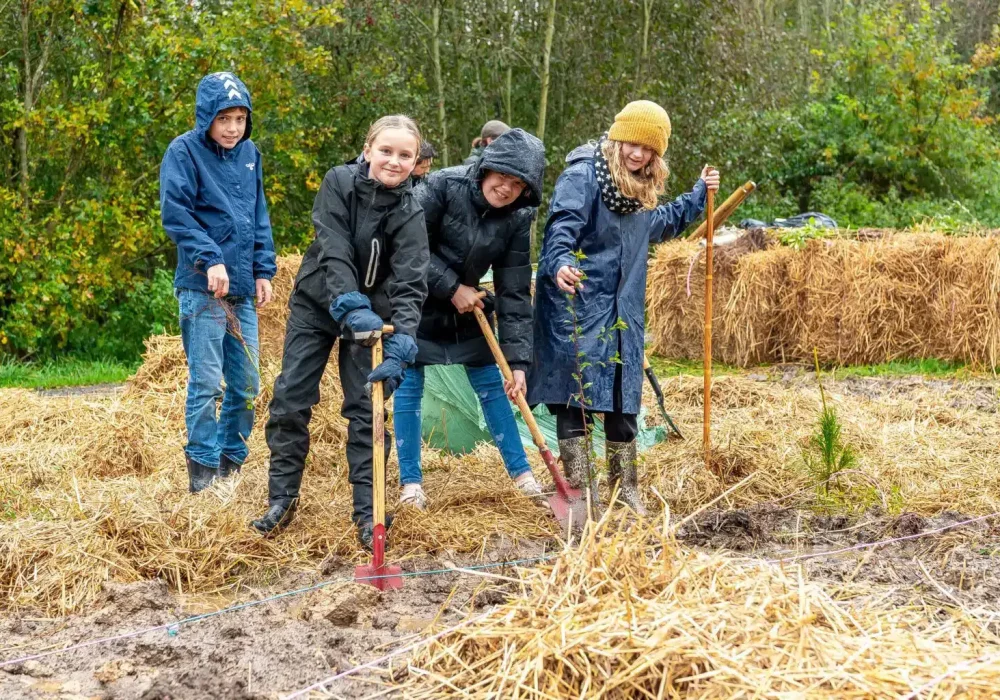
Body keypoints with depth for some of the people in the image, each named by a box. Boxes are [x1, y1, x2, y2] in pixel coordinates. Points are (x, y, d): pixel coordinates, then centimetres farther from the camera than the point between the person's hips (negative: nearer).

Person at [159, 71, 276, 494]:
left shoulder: (249, 153, 13)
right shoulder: (184, 152, -6)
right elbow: (175, 214, -12)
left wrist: (263, 271, 11)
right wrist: (211, 260, -20)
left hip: (242, 289, 6)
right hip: (202, 287, -6)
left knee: (246, 384, 8)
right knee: (205, 384, -6)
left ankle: (232, 466, 20)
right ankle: (202, 474, 1)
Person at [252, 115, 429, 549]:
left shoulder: (409, 214, -17)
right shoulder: (339, 182, -17)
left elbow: (409, 284, -26)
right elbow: (334, 251, -27)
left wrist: (402, 339, -43)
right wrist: (351, 305, -42)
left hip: (368, 313, -1)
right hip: (316, 302, 1)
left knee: (366, 408, -4)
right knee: (290, 398, -1)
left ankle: (368, 509, 3)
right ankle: (282, 497, 12)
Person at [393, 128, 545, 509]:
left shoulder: (517, 218, -12)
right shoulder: (443, 186, -23)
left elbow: (514, 292, -11)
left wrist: (517, 360, -15)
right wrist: (452, 287, -21)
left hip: (466, 307, 4)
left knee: (493, 385, 5)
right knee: (409, 387, -4)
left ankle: (521, 473, 15)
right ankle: (410, 482, 5)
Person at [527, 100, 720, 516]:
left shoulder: (640, 188, 13)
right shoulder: (582, 175, -12)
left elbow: (659, 225, 34)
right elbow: (562, 227, -27)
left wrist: (699, 196, 31)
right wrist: (560, 264, -45)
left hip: (622, 312, 7)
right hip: (576, 302, -7)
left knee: (623, 398, 10)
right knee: (577, 393, -7)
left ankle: (624, 486, 21)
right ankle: (580, 489, -2)